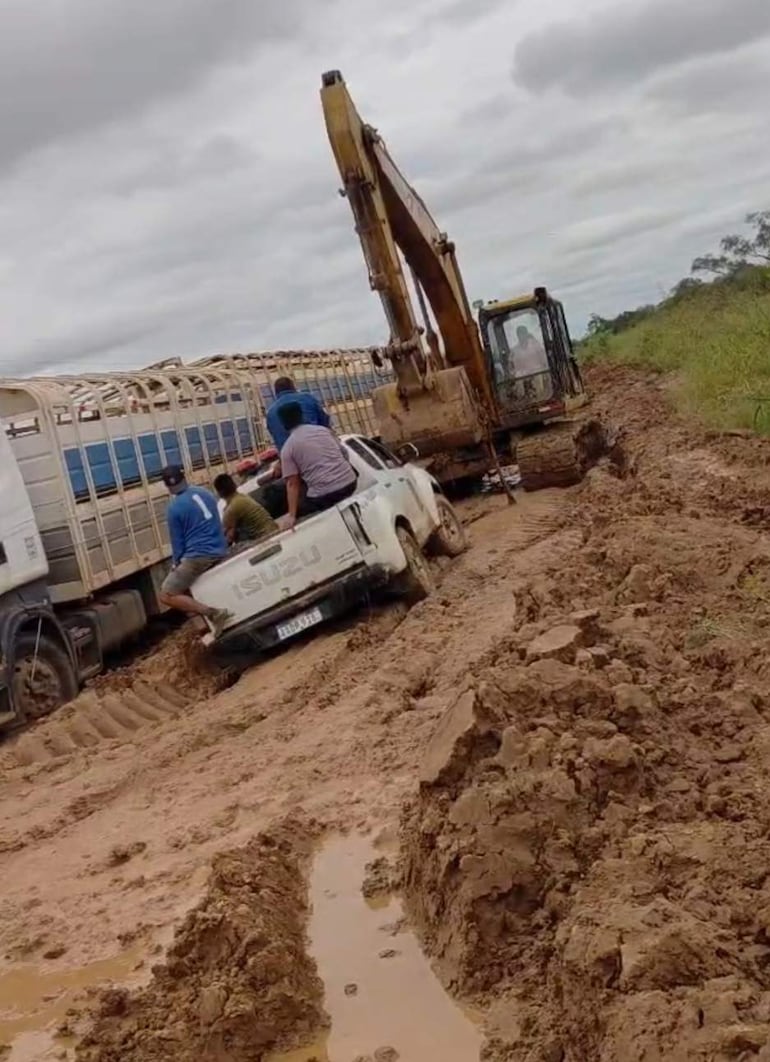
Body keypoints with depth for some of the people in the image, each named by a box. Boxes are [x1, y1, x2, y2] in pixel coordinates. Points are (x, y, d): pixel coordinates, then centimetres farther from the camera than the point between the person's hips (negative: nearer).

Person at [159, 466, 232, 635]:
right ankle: (198, 607, 17)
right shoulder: (205, 493, 10)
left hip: (197, 556, -8)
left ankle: (212, 613, -15)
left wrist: (176, 563, 13)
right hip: (220, 552, 8)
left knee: (167, 595, 0)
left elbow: (177, 541, -4)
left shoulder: (174, 508, -10)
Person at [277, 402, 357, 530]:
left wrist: (292, 516, -3)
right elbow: (344, 453, 21)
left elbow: (292, 484, -3)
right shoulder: (324, 430, 15)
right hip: (349, 482, 5)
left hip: (324, 494, -5)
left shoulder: (288, 448, 2)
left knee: (299, 509, 15)